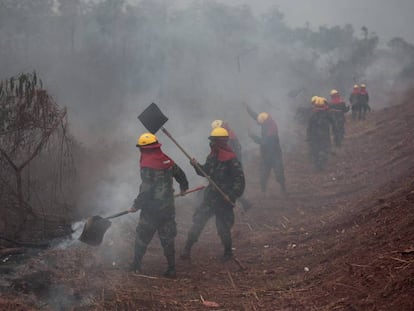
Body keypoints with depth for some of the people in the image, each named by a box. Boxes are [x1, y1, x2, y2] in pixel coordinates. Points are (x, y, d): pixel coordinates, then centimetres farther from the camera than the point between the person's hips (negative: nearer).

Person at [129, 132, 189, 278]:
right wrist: (184, 187, 41)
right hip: (168, 207, 6)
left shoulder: (147, 164, -18)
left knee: (142, 237, 11)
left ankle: (136, 265, 21)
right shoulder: (167, 160, 5)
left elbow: (146, 190, -22)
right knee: (167, 238, 12)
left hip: (152, 208, -6)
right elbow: (180, 174, 21)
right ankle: (171, 268, 12)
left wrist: (136, 205, -12)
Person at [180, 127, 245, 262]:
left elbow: (239, 178, -19)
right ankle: (187, 249, 6)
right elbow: (206, 172, 16)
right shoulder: (212, 156, 7)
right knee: (198, 221, 2)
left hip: (224, 198, -7)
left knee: (223, 226, 4)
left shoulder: (231, 159, -17)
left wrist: (232, 195, -24)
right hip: (211, 195, 7)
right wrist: (196, 166, -3)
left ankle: (228, 252, 25)